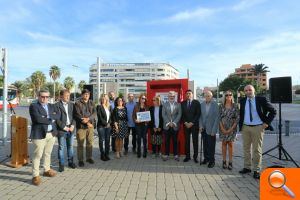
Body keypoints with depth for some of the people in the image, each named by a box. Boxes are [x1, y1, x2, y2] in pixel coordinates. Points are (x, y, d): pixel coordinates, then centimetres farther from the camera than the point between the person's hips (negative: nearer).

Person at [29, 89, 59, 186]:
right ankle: (35, 175, 9)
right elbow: (38, 119, -19)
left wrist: (47, 117, -12)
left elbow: (57, 116, 2)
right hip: (39, 134, -6)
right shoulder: (33, 106, -5)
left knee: (48, 153, 17)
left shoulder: (51, 106, 14)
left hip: (51, 133, 6)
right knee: (37, 155, -1)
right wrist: (51, 119, -11)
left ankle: (47, 170, 32)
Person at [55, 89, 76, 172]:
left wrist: (72, 125, -5)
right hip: (61, 129, -4)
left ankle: (70, 162, 24)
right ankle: (61, 164, 15)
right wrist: (64, 127, -12)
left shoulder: (72, 104, 9)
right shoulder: (57, 105, -6)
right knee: (61, 147, 4)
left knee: (70, 146, 12)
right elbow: (57, 119, -10)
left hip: (71, 128, 4)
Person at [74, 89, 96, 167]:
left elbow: (94, 113, 2)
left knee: (90, 143, 10)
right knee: (80, 144, 2)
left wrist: (88, 119, -17)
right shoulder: (77, 103, -2)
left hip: (91, 125, 4)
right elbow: (77, 115, -9)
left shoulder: (91, 103, 11)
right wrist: (87, 123, -13)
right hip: (81, 126, -4)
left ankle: (89, 157, 25)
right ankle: (80, 160, 13)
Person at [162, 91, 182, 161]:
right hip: (167, 126, 0)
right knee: (167, 141, 6)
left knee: (175, 141, 7)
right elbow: (163, 115, -1)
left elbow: (179, 114, -2)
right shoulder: (165, 104, 5)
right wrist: (168, 122, -10)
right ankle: (166, 155, 15)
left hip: (175, 126, 0)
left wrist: (174, 123, -11)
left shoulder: (178, 104, 4)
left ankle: (175, 155, 18)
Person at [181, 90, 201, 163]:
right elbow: (181, 114, 6)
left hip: (194, 125, -2)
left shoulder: (196, 103, 0)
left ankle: (195, 156, 14)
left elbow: (198, 114, -6)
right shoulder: (183, 103, 8)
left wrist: (192, 123, -11)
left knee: (195, 141, 3)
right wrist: (185, 123, -7)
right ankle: (187, 156, 14)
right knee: (187, 141, 5)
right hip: (186, 125, 2)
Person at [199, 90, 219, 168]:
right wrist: (200, 125, 0)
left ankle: (211, 161, 15)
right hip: (203, 129, 4)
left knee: (211, 146, 2)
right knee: (205, 144, 11)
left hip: (211, 129, -4)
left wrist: (214, 130, -13)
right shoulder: (202, 104, 4)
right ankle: (206, 158, 26)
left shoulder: (215, 105, -9)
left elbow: (217, 118, -10)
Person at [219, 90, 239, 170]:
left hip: (232, 128, -1)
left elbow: (238, 118, -3)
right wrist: (222, 128, -7)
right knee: (224, 143, 6)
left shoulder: (235, 106, -1)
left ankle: (230, 162, 11)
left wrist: (231, 128, -9)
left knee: (230, 144, 3)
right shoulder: (221, 106, 2)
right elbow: (219, 117, 1)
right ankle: (224, 161, 15)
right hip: (223, 128, 1)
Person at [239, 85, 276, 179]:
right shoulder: (242, 101, 5)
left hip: (258, 127, -3)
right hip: (245, 127, 3)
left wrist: (267, 122, -5)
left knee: (257, 150, 3)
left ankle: (256, 170, 13)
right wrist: (240, 124, 10)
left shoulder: (261, 100, -5)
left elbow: (273, 111, 1)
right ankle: (247, 167, 23)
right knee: (246, 149, 11)